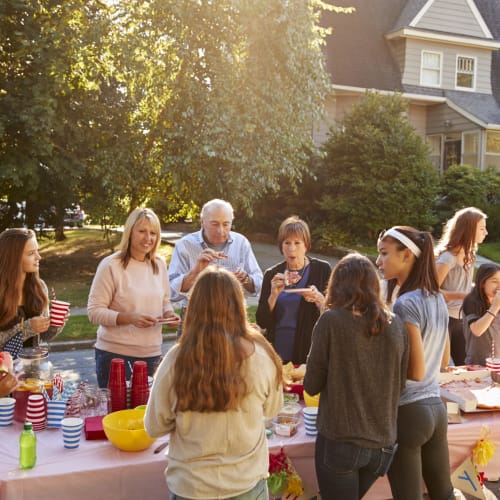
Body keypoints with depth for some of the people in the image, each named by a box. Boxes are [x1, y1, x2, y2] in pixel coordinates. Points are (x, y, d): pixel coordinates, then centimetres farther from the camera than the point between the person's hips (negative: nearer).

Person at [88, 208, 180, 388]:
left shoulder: (159, 264, 6)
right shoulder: (111, 265, -9)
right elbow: (94, 312, -11)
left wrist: (168, 313, -4)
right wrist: (129, 318, -23)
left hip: (151, 353, 5)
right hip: (114, 353, -4)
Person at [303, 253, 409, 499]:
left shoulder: (331, 321, -13)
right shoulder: (396, 326, 0)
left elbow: (312, 385, -6)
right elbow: (400, 385, 12)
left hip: (340, 441, -4)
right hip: (382, 444, 5)